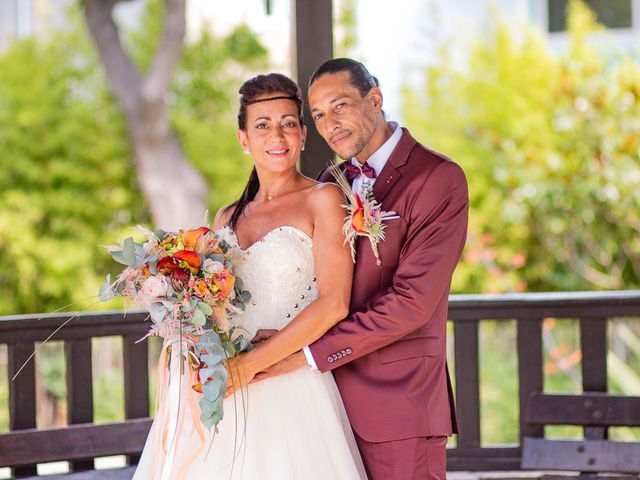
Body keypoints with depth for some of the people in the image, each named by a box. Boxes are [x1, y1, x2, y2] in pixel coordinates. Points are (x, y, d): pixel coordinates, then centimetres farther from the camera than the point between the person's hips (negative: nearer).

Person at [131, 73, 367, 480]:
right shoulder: (228, 218, 15)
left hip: (290, 395, -5)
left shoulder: (323, 200, -1)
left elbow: (334, 303, -11)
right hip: (220, 394, 5)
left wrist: (251, 364, -15)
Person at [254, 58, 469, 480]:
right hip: (333, 395, 6)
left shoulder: (439, 179, -9)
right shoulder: (331, 182, 14)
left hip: (399, 398, -6)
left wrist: (310, 351, -17)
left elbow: (412, 301, -17)